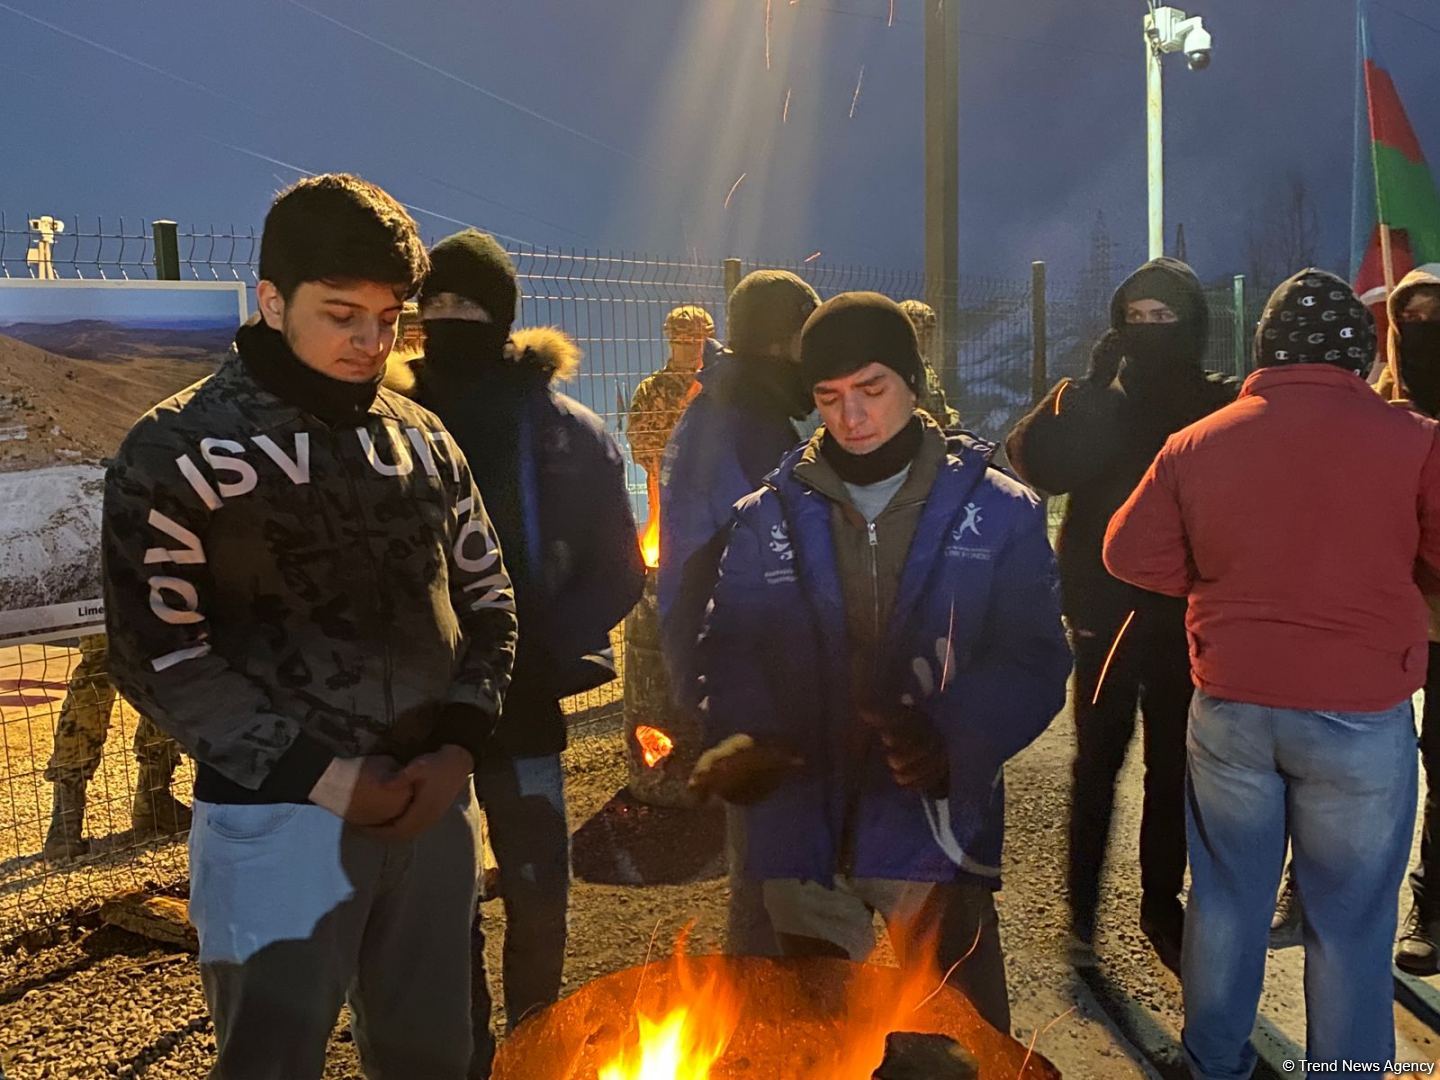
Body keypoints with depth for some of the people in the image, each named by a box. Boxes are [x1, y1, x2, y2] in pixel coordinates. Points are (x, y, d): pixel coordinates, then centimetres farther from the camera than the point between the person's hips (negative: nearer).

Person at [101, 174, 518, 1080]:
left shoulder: (424, 442, 7)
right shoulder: (180, 452, -5)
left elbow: (489, 604, 11)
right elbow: (156, 652, -9)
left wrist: (460, 745, -4)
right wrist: (311, 772, -14)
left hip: (433, 803, 4)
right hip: (278, 812, -4)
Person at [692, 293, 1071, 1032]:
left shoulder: (999, 512, 0)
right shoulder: (768, 517, 6)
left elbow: (1032, 661, -5)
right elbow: (730, 652, 4)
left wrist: (953, 742, -23)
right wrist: (746, 737, -17)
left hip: (935, 828, -2)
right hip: (802, 835, 2)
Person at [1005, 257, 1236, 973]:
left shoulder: (1219, 403, 2)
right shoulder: (1090, 399, 0)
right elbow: (1036, 462, -17)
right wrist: (1092, 388, -21)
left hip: (1184, 612, 1)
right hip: (1105, 607, -1)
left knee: (1173, 762, 10)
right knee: (1099, 756, 2)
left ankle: (1162, 903, 24)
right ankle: (1082, 906, 14)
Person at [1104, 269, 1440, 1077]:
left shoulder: (1197, 442, 0)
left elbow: (1130, 553, 4)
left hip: (1230, 704, 3)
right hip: (1363, 714, -3)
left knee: (1228, 898, 17)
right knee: (1350, 921, 10)